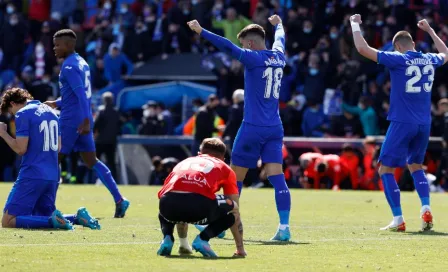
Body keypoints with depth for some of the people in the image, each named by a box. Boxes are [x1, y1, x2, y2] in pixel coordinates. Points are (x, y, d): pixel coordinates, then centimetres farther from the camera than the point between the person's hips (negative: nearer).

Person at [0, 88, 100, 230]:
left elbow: (21, 148, -13)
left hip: (32, 176, -8)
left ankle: (53, 221, -24)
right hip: (53, 176, 8)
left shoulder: (23, 114, -7)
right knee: (44, 217, 21)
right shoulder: (50, 111, 17)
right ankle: (78, 218, -4)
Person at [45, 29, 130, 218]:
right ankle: (119, 200, 0)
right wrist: (56, 104, 26)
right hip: (83, 120, 9)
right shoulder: (81, 63, 16)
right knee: (92, 162, 9)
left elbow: (81, 94, -24)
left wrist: (85, 121, -30)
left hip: (71, 121, -9)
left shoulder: (69, 67, -14)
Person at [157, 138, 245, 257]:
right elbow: (235, 213, 35)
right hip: (200, 205, -4)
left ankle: (167, 238, 12)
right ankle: (202, 239, 4)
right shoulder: (225, 169, 31)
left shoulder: (185, 162, 41)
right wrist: (240, 248, 44)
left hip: (168, 203, 4)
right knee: (232, 211, 27)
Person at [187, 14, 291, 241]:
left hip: (253, 127, -6)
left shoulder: (253, 58, -10)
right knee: (276, 176, -3)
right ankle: (284, 227, -13)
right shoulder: (278, 57, 10)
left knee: (235, 176, 5)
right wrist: (278, 24, 53)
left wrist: (201, 31, -20)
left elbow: (227, 46, -21)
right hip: (275, 128, 6)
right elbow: (280, 39, 32)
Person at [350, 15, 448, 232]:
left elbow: (363, 49, -11)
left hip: (402, 123, -6)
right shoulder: (430, 60, 7)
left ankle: (398, 220, -4)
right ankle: (426, 209, 3)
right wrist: (429, 30, 43)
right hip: (424, 124, 6)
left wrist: (355, 24, 4)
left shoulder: (397, 59, -9)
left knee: (385, 169, 4)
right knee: (416, 166, 24)